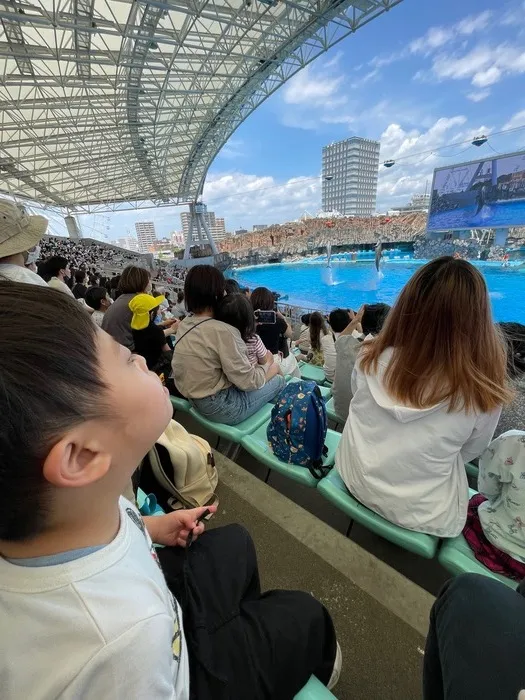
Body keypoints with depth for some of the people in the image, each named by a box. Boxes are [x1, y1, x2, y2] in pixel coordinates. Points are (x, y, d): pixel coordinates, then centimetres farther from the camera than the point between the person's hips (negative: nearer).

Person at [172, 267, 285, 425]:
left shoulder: (184, 324, 0)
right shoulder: (221, 331, -26)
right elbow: (247, 381, -21)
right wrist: (266, 365, -2)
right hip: (220, 408, -8)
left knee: (258, 372, 21)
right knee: (278, 378, 8)